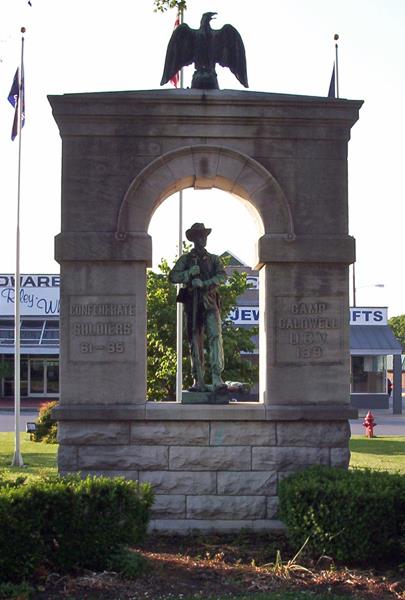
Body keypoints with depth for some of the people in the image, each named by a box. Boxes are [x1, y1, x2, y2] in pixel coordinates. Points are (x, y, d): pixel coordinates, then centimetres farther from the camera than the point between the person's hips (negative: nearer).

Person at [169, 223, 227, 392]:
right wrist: (191, 273, -10)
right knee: (195, 342, 1)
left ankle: (217, 379, -21)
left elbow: (222, 276, -2)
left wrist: (205, 283, -17)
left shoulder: (213, 259, 15)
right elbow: (172, 277, 3)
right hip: (192, 303, 0)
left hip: (210, 303, 0)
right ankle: (199, 381, 4)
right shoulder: (185, 259, 14)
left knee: (216, 337, -16)